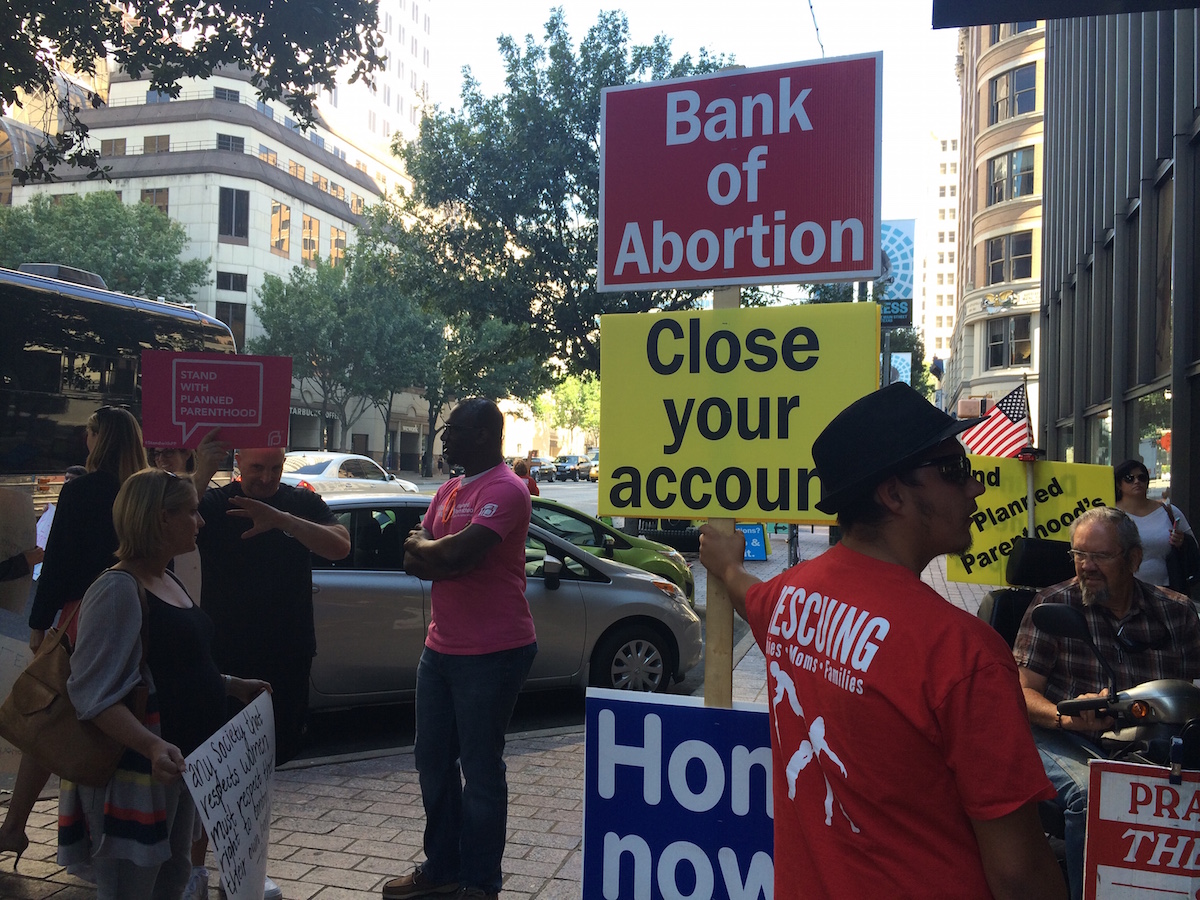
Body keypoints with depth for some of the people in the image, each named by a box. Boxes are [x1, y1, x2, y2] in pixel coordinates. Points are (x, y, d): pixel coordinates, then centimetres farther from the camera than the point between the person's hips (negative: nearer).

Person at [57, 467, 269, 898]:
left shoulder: (169, 582, 12)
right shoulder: (118, 589, -19)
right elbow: (95, 694, -26)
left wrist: (233, 685, 19)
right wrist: (152, 746, -36)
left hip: (181, 762, 10)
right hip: (135, 769, -10)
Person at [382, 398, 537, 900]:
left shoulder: (505, 489, -15)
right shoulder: (449, 490, 14)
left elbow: (459, 551, -27)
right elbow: (413, 559, 9)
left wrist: (425, 547, -6)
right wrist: (448, 557, -12)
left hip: (491, 654, -9)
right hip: (441, 647, 9)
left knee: (479, 768, 2)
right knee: (433, 760, 17)